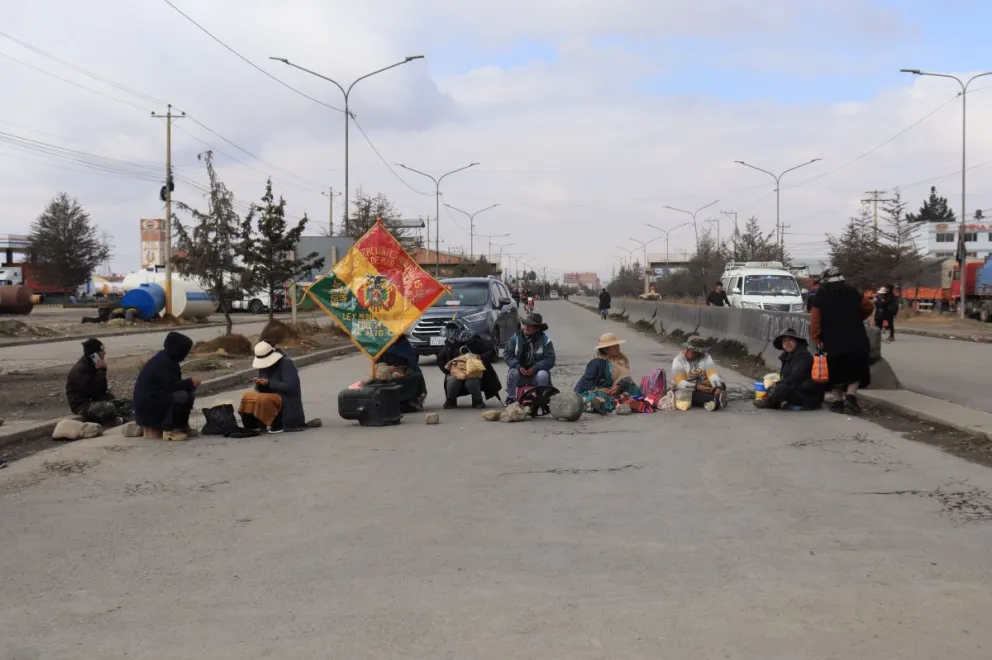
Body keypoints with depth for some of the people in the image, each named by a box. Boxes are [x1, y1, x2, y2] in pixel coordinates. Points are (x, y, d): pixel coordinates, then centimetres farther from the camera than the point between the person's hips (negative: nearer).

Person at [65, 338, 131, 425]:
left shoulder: (93, 365, 9)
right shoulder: (81, 369, -21)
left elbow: (101, 388, 18)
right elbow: (92, 389, -29)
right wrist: (102, 370, -24)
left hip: (95, 400, 10)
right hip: (82, 405, -10)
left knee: (126, 403, 6)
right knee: (108, 408, -34)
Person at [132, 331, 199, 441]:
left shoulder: (167, 359, 10)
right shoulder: (164, 363, -20)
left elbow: (172, 383, 16)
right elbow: (171, 386, -26)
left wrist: (189, 384, 3)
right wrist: (190, 383, -16)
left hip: (152, 398, 11)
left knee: (187, 393, 11)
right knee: (183, 397, -26)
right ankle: (170, 430, -16)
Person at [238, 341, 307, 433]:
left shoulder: (286, 363, -15)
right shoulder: (263, 364, 6)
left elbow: (290, 386, -23)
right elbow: (260, 390, 8)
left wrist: (269, 383, -24)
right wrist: (259, 383, -16)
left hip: (286, 400, -8)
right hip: (272, 396, 8)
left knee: (263, 400, -32)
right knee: (247, 397, -9)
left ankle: (278, 424, -16)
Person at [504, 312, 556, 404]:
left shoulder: (544, 340, -7)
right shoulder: (516, 337, -2)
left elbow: (550, 360, -12)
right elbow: (507, 354, -5)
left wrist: (535, 368, -24)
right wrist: (518, 367, -20)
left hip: (536, 373, -1)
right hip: (520, 372, 1)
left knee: (543, 375, -32)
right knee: (512, 373, -30)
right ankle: (510, 399, -20)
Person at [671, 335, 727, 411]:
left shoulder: (706, 358, -3)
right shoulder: (678, 360, -8)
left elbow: (713, 374, -18)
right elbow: (680, 383, -19)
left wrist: (718, 387, -38)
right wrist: (697, 387, -32)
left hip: (703, 389, 3)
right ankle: (715, 401, -60)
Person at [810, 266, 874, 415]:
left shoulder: (820, 297, -1)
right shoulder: (852, 293, 3)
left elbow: (814, 322, -7)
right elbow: (869, 307, 16)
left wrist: (818, 341, -1)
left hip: (833, 343, 0)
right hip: (856, 341, 0)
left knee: (837, 373, 13)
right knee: (855, 371, 6)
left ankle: (838, 401, 12)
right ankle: (850, 397, -12)